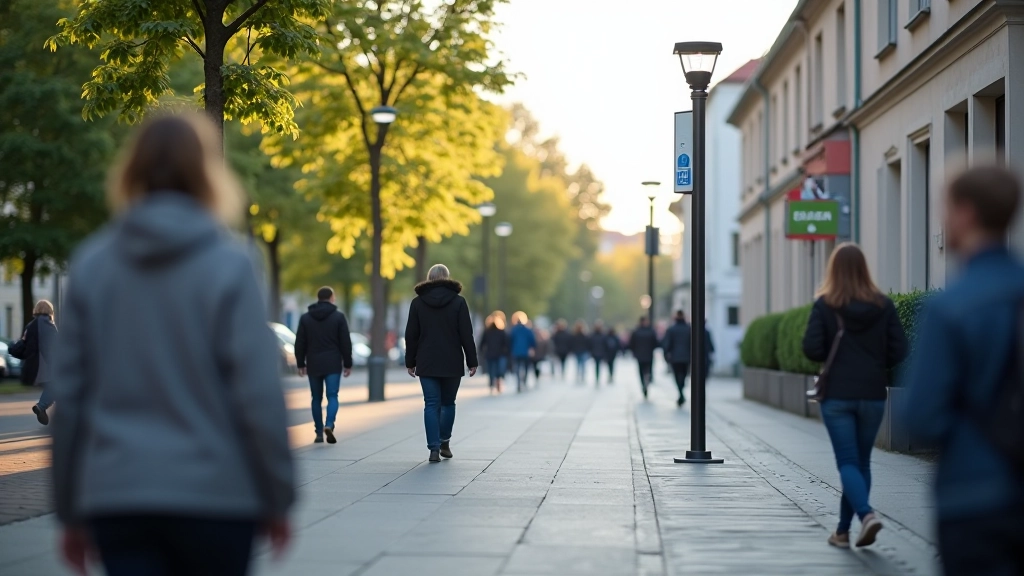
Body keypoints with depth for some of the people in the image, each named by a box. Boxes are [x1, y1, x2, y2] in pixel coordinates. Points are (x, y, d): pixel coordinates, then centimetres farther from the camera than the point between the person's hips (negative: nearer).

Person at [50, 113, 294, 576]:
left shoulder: (90, 264, 2)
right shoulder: (228, 265, -7)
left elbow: (67, 393, 5)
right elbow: (260, 393, -9)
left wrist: (70, 511, 13)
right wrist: (277, 498, 2)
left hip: (114, 492, 2)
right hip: (214, 494, -2)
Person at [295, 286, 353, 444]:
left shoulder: (305, 318, 6)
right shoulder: (338, 316, -1)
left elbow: (300, 343, 6)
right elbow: (346, 342, -2)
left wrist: (301, 364, 12)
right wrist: (348, 364, 4)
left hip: (313, 364, 2)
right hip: (333, 364, -2)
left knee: (317, 398, 10)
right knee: (332, 396, -3)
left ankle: (319, 432, 10)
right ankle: (329, 424, -26)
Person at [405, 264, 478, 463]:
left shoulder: (418, 302, 4)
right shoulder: (458, 301, -1)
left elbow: (411, 335, 4)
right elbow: (466, 334, -4)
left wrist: (410, 362, 10)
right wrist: (472, 361, 1)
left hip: (427, 364, 1)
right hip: (452, 363, -1)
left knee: (431, 405, 0)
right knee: (448, 403, 15)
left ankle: (434, 448, -7)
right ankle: (444, 442, 14)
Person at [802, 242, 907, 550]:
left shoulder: (825, 305, -6)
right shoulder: (883, 305, 0)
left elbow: (812, 349, -12)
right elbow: (899, 351, -2)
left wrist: (833, 358, 8)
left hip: (837, 396, -2)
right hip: (873, 395, 2)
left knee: (848, 463, -1)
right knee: (862, 462, 14)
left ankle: (866, 514, -26)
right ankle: (843, 530, 19)